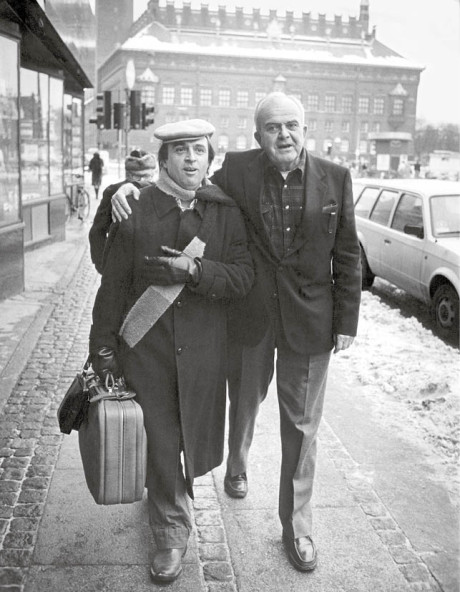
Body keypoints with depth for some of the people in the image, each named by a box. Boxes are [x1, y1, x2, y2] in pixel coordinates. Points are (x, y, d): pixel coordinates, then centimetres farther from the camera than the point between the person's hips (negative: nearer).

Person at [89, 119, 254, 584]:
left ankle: (173, 492, 48)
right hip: (146, 349, -1)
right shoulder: (135, 211, -2)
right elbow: (113, 283, 0)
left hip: (203, 351, 2)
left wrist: (193, 270, -21)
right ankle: (171, 533, 23)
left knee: (194, 437, 14)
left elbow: (243, 278, -6)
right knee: (159, 441, 5)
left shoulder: (226, 213, 1)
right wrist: (103, 346, 0)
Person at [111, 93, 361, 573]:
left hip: (310, 321, 0)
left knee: (301, 426, 9)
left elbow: (347, 255, -1)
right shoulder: (237, 170, -6)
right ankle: (236, 466, 54)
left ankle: (297, 527, 26)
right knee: (243, 405, 22)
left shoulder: (335, 178, -4)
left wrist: (346, 321, -1)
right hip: (248, 316, 1)